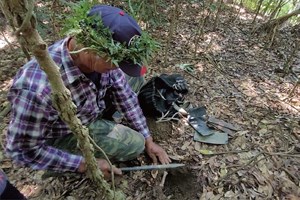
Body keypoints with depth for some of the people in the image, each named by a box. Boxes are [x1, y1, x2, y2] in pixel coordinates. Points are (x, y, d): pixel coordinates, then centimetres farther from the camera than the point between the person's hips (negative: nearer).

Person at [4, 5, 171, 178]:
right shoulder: (38, 88, -41)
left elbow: (124, 95, -10)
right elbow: (23, 150, -26)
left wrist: (148, 140, -5)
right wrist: (84, 164, -22)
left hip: (94, 106, 6)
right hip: (67, 133, -5)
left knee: (136, 77, -4)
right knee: (134, 144, -16)